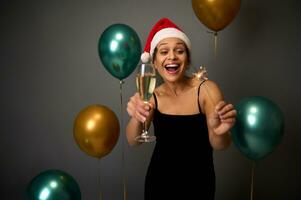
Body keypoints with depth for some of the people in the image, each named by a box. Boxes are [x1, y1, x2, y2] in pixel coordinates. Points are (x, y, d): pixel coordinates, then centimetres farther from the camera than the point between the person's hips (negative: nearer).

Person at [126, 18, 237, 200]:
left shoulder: (206, 89, -16)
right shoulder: (153, 96, -5)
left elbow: (220, 145, -24)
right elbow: (133, 141, -18)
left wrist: (219, 132, -47)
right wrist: (136, 118, -39)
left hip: (198, 183, -2)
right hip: (159, 182, 3)